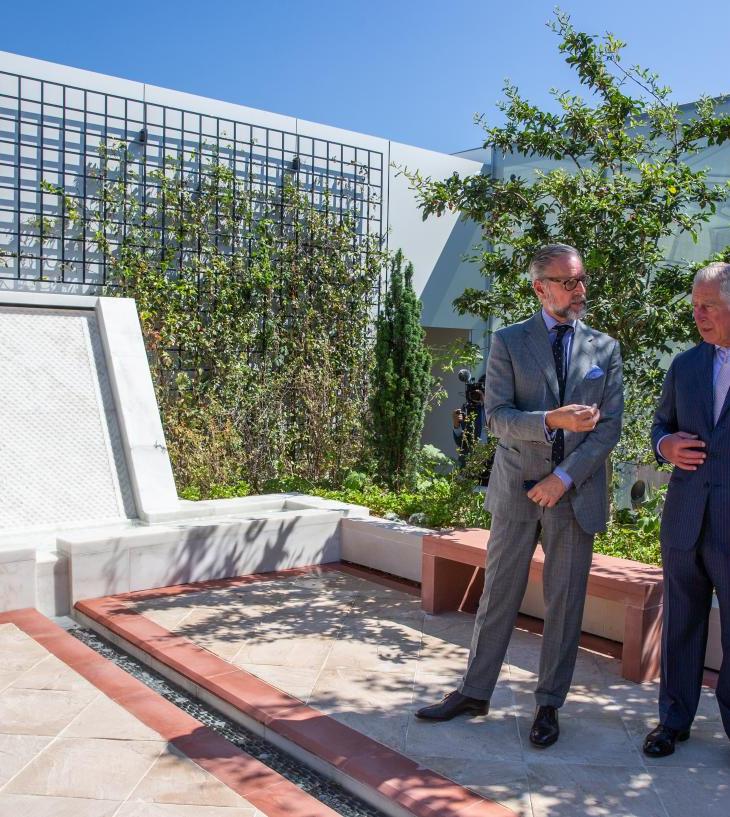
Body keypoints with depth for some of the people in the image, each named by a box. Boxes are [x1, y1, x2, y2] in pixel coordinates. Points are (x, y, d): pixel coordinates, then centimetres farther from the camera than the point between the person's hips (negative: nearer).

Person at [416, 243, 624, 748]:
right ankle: (474, 692, 23)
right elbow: (496, 417, -8)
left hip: (575, 493, 1)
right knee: (498, 595, 8)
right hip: (517, 490, -1)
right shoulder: (509, 342, 0)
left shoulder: (605, 349, 5)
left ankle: (549, 705, 23)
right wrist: (550, 420, -25)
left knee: (565, 602, 8)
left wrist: (565, 477, -11)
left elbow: (609, 427, 0)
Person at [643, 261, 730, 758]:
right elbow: (661, 425, 18)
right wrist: (666, 446, -5)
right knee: (681, 624, 14)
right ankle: (675, 718, 28)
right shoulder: (684, 366, 9)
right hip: (684, 520, 4)